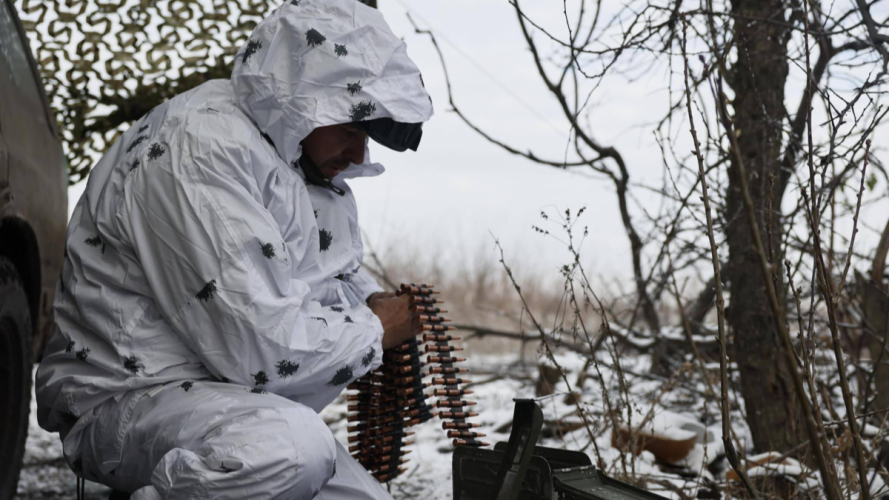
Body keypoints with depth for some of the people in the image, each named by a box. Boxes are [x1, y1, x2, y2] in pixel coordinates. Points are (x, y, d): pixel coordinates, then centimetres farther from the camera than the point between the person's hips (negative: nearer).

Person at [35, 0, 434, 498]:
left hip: (231, 394, 10)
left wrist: (372, 301, 6)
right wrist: (373, 330, -11)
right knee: (295, 445, -36)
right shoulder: (202, 150, -22)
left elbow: (340, 266, 29)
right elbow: (259, 347, -27)